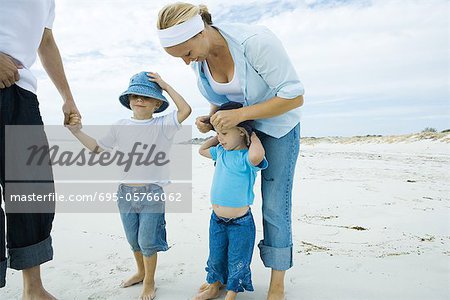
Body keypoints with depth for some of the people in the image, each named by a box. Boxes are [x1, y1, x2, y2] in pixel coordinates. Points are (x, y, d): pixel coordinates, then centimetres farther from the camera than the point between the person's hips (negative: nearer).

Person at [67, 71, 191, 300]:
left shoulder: (162, 125, -7)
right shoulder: (120, 126, 4)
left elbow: (185, 110, -20)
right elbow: (97, 148, 12)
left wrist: (166, 86, -14)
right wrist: (77, 132, 1)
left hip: (152, 192, -4)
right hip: (125, 192, 4)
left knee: (148, 241, 3)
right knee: (133, 240, 20)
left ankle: (149, 282, 26)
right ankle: (141, 272, 44)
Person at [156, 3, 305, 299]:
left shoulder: (255, 41, -32)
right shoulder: (199, 59, -11)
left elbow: (295, 97, -28)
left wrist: (239, 114, -34)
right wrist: (211, 119, -15)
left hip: (279, 125, -5)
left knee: (275, 205, -1)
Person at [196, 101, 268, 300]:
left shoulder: (247, 157, -22)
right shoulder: (220, 151, 2)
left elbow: (257, 154, -47)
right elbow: (202, 150, 20)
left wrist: (252, 135, -27)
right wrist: (219, 135, 7)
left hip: (240, 223, -7)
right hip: (216, 219, 7)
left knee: (237, 263, 14)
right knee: (215, 258, 25)